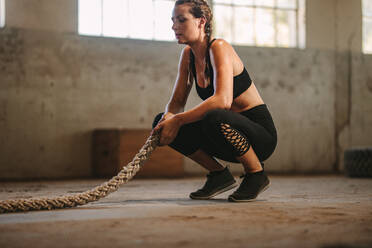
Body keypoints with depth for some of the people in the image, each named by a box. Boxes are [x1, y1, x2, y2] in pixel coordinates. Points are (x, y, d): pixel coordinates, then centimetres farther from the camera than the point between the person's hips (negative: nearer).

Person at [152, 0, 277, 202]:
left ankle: (257, 175, -12)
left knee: (214, 118, -39)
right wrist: (169, 116, -18)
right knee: (162, 122, -6)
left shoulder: (219, 47, -19)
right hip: (230, 130, 7)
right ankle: (219, 175, 5)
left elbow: (223, 100, -33)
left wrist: (178, 120, -32)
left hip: (259, 132, -7)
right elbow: (177, 101, 5)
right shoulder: (188, 54, 4)